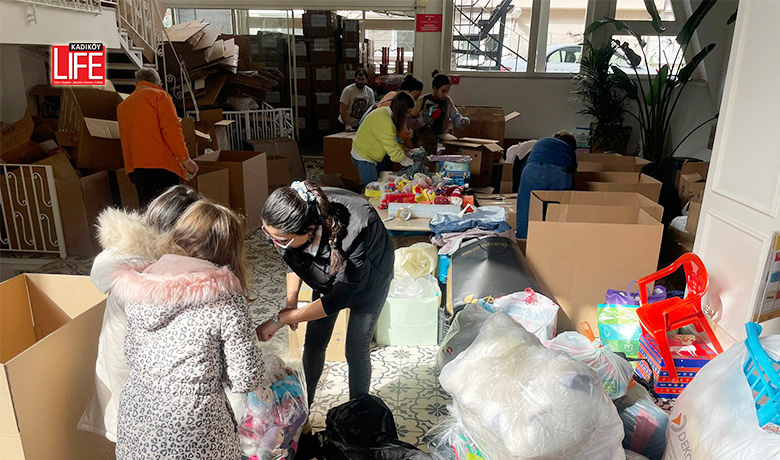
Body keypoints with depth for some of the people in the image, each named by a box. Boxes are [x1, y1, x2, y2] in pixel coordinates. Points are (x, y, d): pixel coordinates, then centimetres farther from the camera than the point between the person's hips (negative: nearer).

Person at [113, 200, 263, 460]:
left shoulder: (140, 287, -4)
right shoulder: (226, 299, -20)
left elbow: (131, 356, 7)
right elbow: (245, 381, -15)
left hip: (134, 425, 5)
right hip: (192, 438, -5)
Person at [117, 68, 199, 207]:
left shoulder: (122, 106, 24)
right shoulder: (159, 95, 3)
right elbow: (171, 128, -9)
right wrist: (185, 158, -8)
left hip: (134, 167, 7)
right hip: (160, 164, -7)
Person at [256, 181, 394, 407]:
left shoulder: (354, 232, -46)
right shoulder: (290, 222, -29)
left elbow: (339, 298, -35)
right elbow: (293, 261, -4)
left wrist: (279, 320, -33)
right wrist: (291, 301, -15)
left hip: (368, 277, -5)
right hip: (328, 274, 5)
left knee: (356, 350, 0)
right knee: (313, 343, 11)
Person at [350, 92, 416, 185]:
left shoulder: (384, 112, 3)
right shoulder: (385, 122, -28)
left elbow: (390, 144, 9)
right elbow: (394, 153, -25)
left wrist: (402, 152, -1)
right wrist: (411, 164, -14)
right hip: (363, 158, -10)